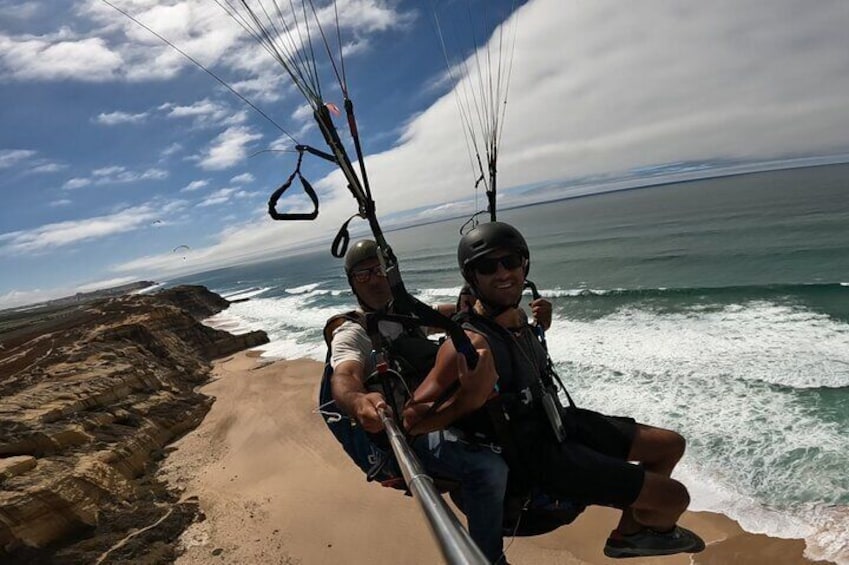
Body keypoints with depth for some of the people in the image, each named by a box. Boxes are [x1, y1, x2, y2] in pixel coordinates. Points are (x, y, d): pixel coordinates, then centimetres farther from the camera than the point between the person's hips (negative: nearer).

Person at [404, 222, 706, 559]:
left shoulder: (518, 316, -4)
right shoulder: (471, 345, -30)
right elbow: (413, 417, -28)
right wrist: (470, 400, -41)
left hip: (562, 422, 9)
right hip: (540, 457, -8)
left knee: (671, 445, 17)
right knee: (674, 497, -4)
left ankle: (628, 533, 35)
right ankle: (654, 529, 36)